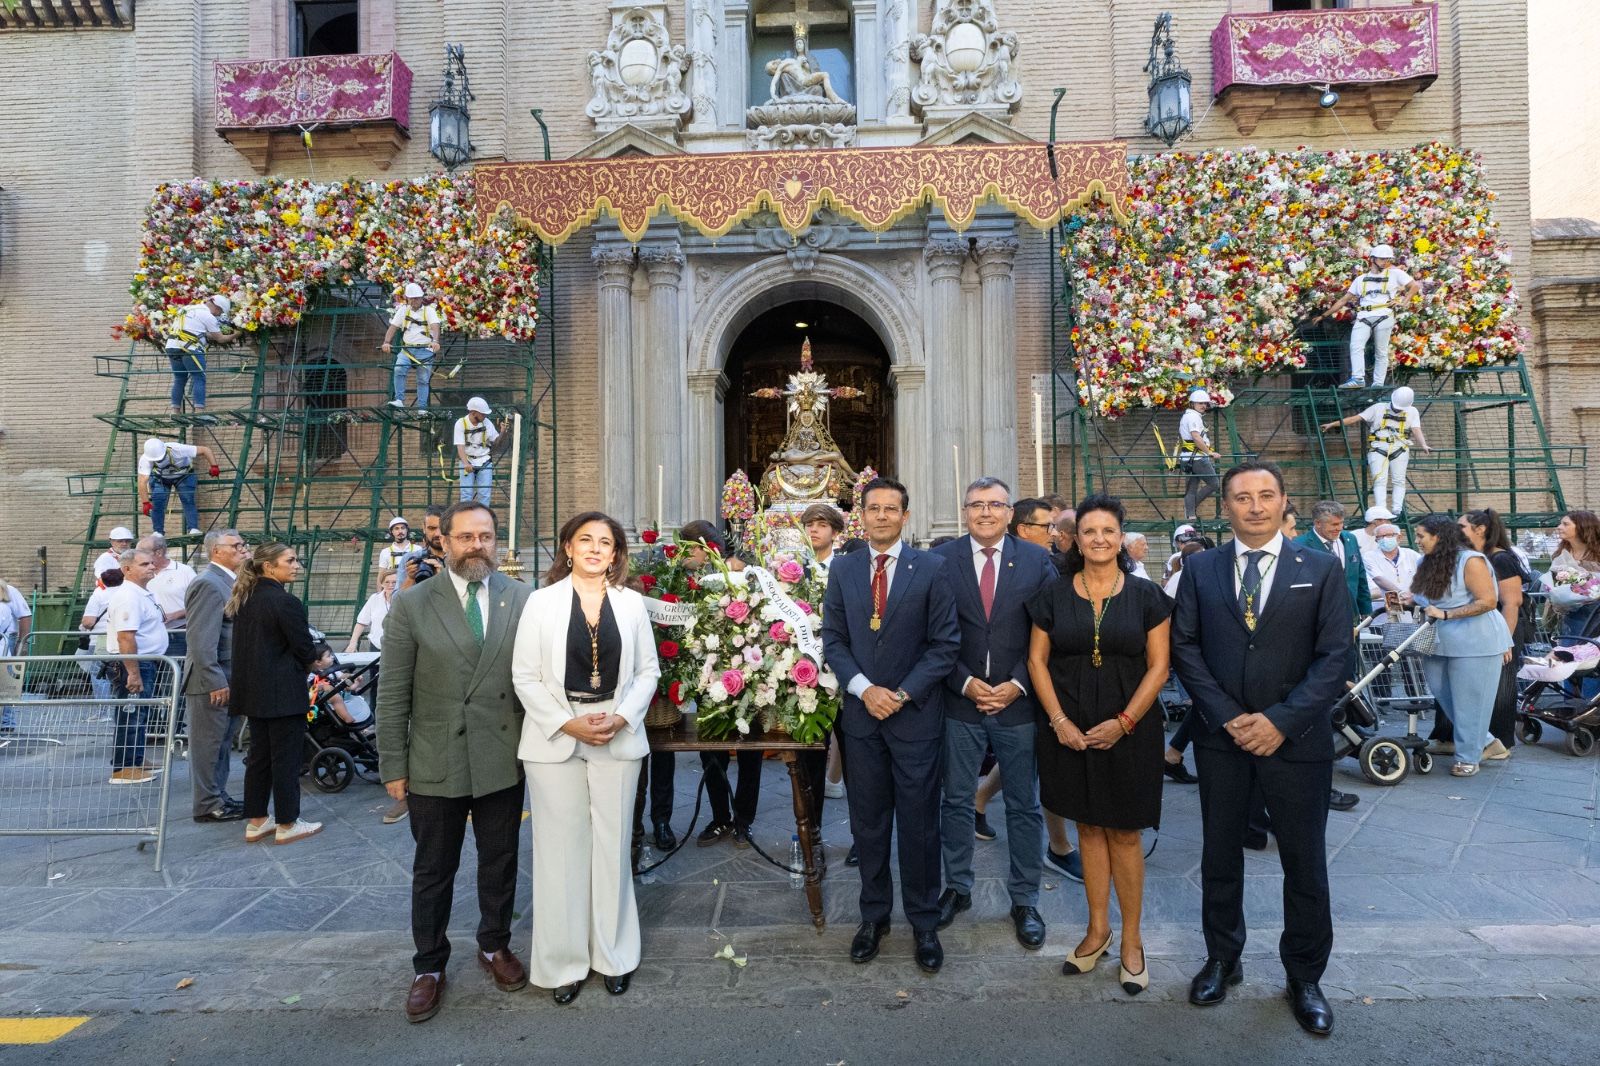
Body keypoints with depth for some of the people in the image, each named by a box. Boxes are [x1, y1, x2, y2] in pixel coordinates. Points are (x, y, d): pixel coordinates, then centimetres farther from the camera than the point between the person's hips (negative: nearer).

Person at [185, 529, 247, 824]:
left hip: (229, 679, 10)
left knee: (223, 742, 17)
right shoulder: (208, 583, -17)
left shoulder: (229, 581, 12)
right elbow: (202, 641, -22)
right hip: (213, 682, -9)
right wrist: (215, 682, -23)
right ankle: (207, 805, 11)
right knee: (208, 744, 2)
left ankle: (218, 796, 29)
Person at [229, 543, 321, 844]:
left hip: (253, 689, 9)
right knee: (286, 757, 1)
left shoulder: (245, 598, 9)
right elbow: (304, 648, -15)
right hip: (282, 692, -9)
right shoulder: (285, 601, -18)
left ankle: (256, 822, 23)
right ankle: (287, 825, 9)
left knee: (259, 755, 15)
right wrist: (315, 659, 8)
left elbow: (249, 643, 14)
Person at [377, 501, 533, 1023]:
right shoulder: (411, 604, -5)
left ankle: (495, 946, 39)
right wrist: (393, 765, -4)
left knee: (500, 862, 17)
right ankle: (429, 966, 34)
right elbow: (393, 695, -3)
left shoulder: (522, 599, -2)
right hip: (435, 763, -1)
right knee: (433, 870, 14)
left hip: (503, 758, 1)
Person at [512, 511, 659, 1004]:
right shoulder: (542, 602, -1)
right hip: (554, 740, -1)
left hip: (618, 738, 1)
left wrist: (622, 717, -9)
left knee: (612, 846, 9)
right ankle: (564, 963, 20)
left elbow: (648, 669, 6)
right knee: (560, 849, 5)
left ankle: (614, 954, 24)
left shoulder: (631, 603, 4)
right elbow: (525, 676, -2)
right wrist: (567, 723, -12)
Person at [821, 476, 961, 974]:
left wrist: (903, 694, -13)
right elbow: (833, 639, 4)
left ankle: (924, 922, 24)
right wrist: (865, 689, -10)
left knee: (919, 824, 7)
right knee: (868, 822, 13)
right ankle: (874, 915, 29)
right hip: (861, 712, 3)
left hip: (916, 714, -2)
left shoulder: (931, 569, -4)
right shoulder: (843, 569, 5)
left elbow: (945, 644, -5)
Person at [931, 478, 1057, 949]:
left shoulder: (1036, 560, 0)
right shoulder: (941, 560, -1)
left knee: (1024, 805, 11)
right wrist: (965, 682, -11)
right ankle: (957, 887, 30)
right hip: (960, 701, 0)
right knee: (956, 801, 12)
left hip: (1018, 701, 0)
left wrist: (1017, 684, -10)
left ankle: (1025, 900, 26)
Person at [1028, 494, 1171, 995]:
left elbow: (1158, 666, -2)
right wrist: (1058, 720, -7)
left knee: (1124, 834, 5)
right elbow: (1037, 660, 3)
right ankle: (1098, 929, 25)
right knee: (1089, 828, 11)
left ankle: (1131, 940, 20)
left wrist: (1124, 722, -11)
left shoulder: (1146, 595, 0)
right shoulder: (1053, 596, 3)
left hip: (1128, 731, -1)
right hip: (1070, 731, 2)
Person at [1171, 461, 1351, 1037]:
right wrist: (1227, 717, -10)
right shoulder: (1200, 569, 2)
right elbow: (1185, 646, -1)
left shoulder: (1321, 569, -2)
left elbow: (1334, 655, -6)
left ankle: (1305, 978, 29)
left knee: (1305, 861, 10)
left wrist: (1281, 721, -15)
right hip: (1220, 736, 2)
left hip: (1296, 739, -1)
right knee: (1220, 854, 14)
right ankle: (1222, 959, 32)